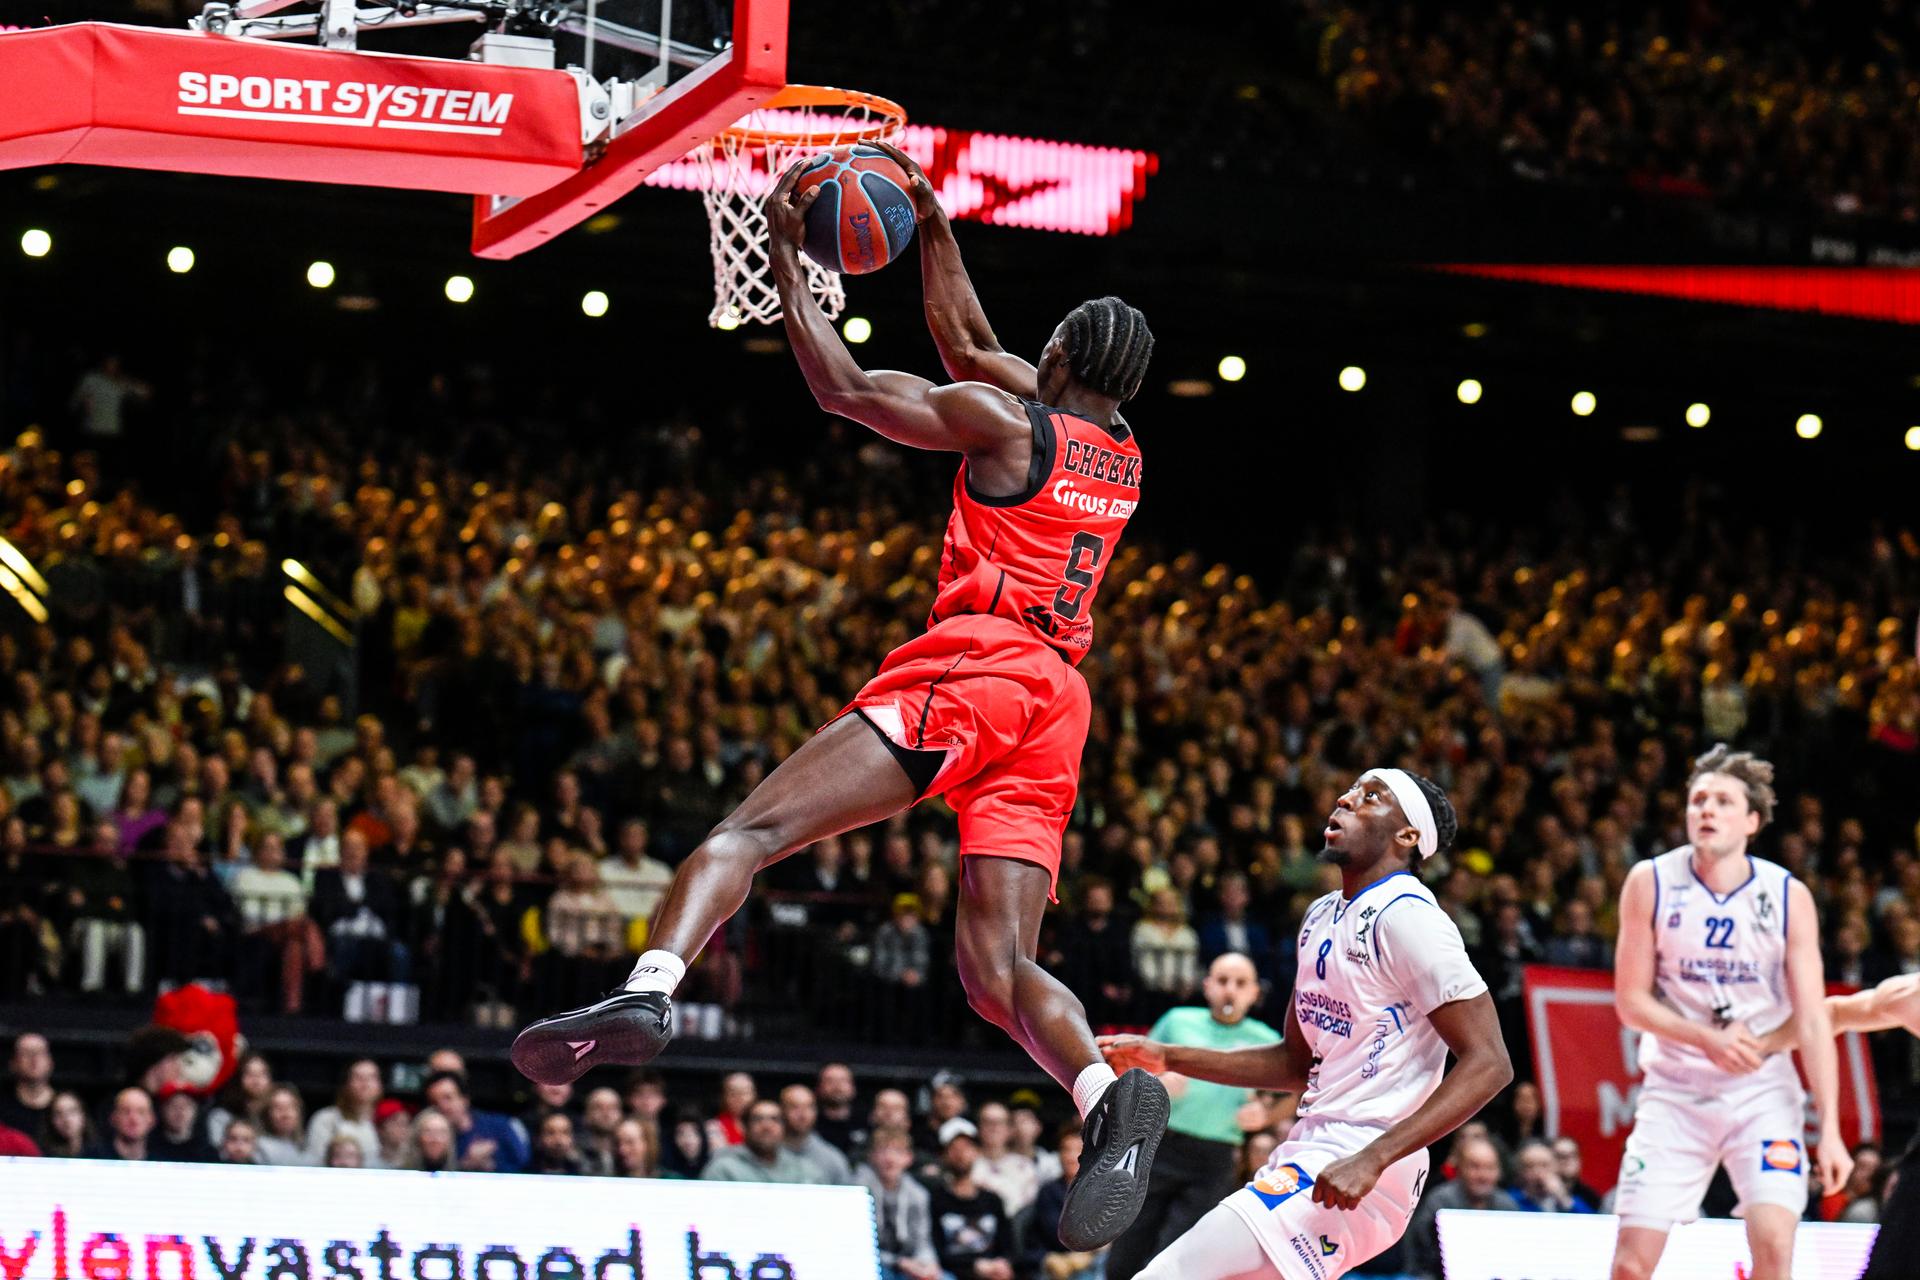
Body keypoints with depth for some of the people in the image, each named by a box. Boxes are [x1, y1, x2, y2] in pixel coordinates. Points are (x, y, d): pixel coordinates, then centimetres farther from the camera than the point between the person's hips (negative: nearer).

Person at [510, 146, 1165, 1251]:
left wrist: (789, 259, 14)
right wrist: (932, 223, 42)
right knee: (999, 972, 0)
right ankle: (1112, 1096, -27)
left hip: (970, 672, -7)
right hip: (1057, 703, 7)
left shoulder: (1007, 423, 3)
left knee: (749, 829, -15)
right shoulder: (1123, 458, 24)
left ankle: (645, 995, -38)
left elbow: (846, 388, 5)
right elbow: (969, 343, 37)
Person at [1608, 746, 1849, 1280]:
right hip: (1675, 1090, 1)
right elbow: (1631, 1000, -3)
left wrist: (1830, 1129, -13)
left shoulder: (1788, 896, -6)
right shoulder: (1650, 883, -6)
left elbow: (1813, 1019, -6)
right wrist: (1707, 1038, -20)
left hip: (1762, 1090, -1)